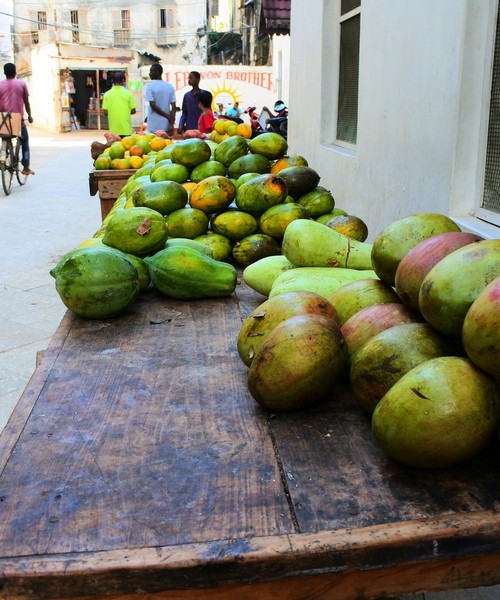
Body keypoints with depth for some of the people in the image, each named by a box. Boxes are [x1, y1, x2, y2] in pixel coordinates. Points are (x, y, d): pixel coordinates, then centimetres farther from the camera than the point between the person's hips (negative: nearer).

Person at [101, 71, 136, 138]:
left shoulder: (107, 94, -1)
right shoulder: (128, 93, -4)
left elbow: (105, 112, -2)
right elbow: (133, 111, -2)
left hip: (113, 130, 1)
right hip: (126, 129, -1)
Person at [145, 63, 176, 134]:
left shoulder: (150, 86, -5)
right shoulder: (170, 86, 6)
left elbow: (153, 105, -12)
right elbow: (173, 107, 1)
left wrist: (167, 116, -6)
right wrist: (172, 124, -2)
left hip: (154, 126, -4)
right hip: (166, 125, 4)